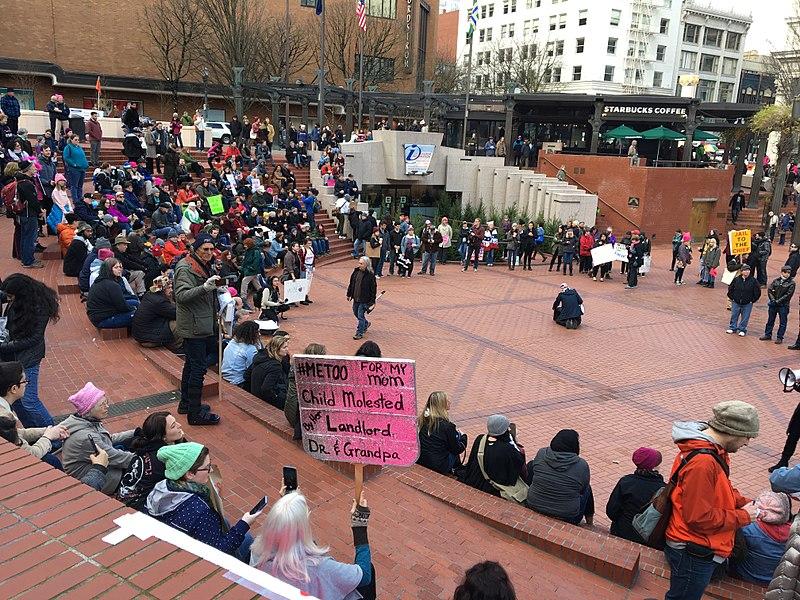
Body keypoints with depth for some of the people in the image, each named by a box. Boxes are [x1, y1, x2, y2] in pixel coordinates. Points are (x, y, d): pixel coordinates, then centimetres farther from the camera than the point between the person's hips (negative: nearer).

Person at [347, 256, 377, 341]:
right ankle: (366, 324, 44)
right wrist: (349, 294, 15)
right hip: (356, 298, 7)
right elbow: (351, 284, 13)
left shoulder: (370, 275, -15)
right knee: (355, 312, 19)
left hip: (364, 299, -7)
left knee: (360, 315, -3)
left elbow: (374, 288, -11)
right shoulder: (356, 271, 2)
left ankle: (359, 333, 10)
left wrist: (372, 301, -12)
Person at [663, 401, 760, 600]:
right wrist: (743, 516, -16)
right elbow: (699, 518, -28)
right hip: (693, 554, -9)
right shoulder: (702, 463, -32)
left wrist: (746, 503, 0)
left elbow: (720, 489, 16)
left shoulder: (712, 449, 1)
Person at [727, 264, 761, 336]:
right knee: (734, 316, 11)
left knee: (745, 318, 6)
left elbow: (758, 291, 0)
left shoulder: (753, 280, -8)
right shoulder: (736, 279, -5)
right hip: (736, 302, 1)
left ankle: (742, 330, 20)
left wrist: (753, 300, -2)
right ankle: (732, 328, 25)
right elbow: (730, 289, 7)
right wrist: (732, 298, 3)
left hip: (747, 304, -1)